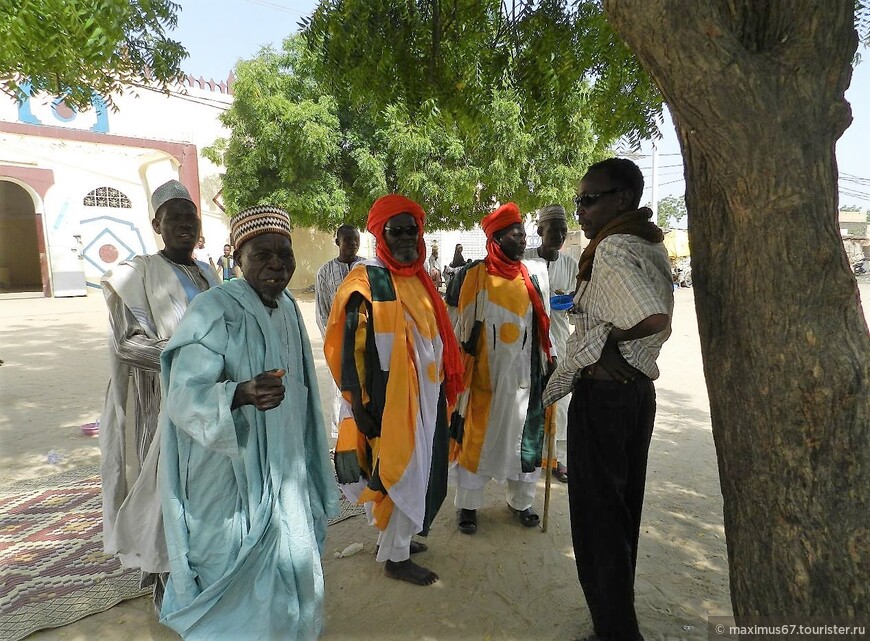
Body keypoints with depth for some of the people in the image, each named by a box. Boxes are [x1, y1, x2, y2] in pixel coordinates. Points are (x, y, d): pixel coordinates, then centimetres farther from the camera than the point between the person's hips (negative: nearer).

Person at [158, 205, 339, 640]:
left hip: (280, 467, 7)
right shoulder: (214, 310, -19)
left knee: (284, 566, 20)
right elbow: (184, 395, -25)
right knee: (245, 573, 7)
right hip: (231, 474, -7)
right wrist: (242, 393, -44)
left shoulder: (288, 308, 4)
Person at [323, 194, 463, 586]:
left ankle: (396, 536, 39)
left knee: (419, 470, 18)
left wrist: (444, 389, 16)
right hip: (389, 401, -8)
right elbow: (350, 349, -16)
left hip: (426, 396, 8)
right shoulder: (366, 283, -13)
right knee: (397, 473, 3)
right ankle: (395, 557, 23)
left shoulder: (421, 280, 10)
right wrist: (360, 405, -17)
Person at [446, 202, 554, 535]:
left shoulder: (528, 279, 7)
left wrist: (548, 361, 11)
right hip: (482, 376, -4)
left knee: (523, 437, 12)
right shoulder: (472, 276, -7)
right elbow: (454, 324, -4)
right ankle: (467, 505, 24)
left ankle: (520, 501, 32)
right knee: (477, 438, 6)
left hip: (522, 376, 4)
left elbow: (539, 326, 14)